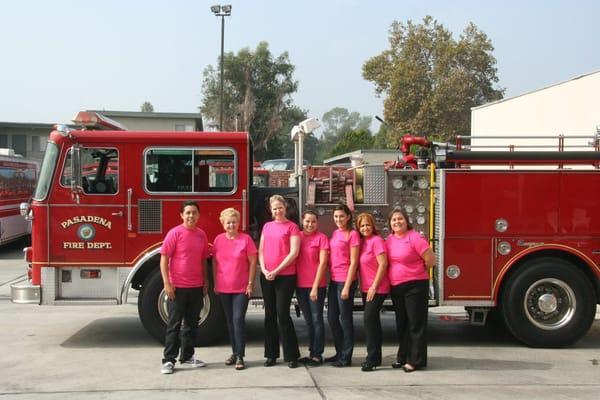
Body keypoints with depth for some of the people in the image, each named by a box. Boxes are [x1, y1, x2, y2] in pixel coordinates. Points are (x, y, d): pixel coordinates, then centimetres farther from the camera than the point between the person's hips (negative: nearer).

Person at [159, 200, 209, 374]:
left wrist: (205, 281, 13)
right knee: (174, 324, -1)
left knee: (192, 324, 12)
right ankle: (168, 360, 4)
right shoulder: (175, 233, -8)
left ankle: (187, 356, 24)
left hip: (196, 287, 5)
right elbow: (164, 258, -10)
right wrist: (167, 283, -15)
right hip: (178, 287, -5)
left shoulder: (201, 235, 8)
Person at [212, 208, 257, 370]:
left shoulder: (246, 239, -6)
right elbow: (215, 262, 10)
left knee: (238, 319, -8)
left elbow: (252, 262, -5)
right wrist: (215, 283, 6)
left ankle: (240, 356, -4)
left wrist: (250, 283, -9)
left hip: (241, 288, -4)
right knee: (230, 320, 11)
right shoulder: (218, 240, 4)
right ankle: (235, 352, 22)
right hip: (223, 288, 4)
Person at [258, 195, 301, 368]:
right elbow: (261, 250, 12)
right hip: (266, 276, 5)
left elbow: (294, 253, -11)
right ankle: (271, 354, 15)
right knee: (270, 315, 8)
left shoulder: (292, 227, -3)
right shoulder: (267, 226, 13)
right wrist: (264, 270, -4)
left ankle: (291, 355, 2)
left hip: (285, 276, -5)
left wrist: (276, 271, -13)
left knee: (283, 315, -7)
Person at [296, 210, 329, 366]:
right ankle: (311, 352, 20)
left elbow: (323, 263, -9)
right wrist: (293, 283, 1)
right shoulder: (297, 236, 8)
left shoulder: (321, 237, -5)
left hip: (316, 285, -5)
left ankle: (318, 355, 3)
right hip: (300, 285, 5)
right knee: (308, 320, 12)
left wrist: (315, 286, -13)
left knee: (316, 319, -1)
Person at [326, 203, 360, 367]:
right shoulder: (334, 234, 13)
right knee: (331, 318, 13)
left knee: (345, 318, 0)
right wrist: (331, 278, 5)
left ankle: (346, 357, 9)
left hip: (345, 281, -8)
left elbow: (353, 263, -12)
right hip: (334, 281, 8)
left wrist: (347, 286, -15)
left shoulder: (352, 234, -8)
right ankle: (340, 353, 27)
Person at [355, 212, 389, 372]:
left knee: (369, 318, -14)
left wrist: (374, 287, -18)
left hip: (377, 288, -8)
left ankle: (372, 358, -10)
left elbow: (383, 264, -17)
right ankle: (375, 357, 20)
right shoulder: (362, 242, 12)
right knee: (372, 321, 12)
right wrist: (364, 287, 10)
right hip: (366, 288, 9)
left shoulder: (376, 240, -12)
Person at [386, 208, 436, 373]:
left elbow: (431, 260, -12)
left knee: (416, 324, -2)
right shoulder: (389, 240, 7)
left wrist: (416, 272, 1)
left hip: (415, 286, -7)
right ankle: (403, 357, 25)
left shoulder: (415, 238, -12)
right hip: (396, 287, 7)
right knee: (401, 324, 15)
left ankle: (416, 360, 3)